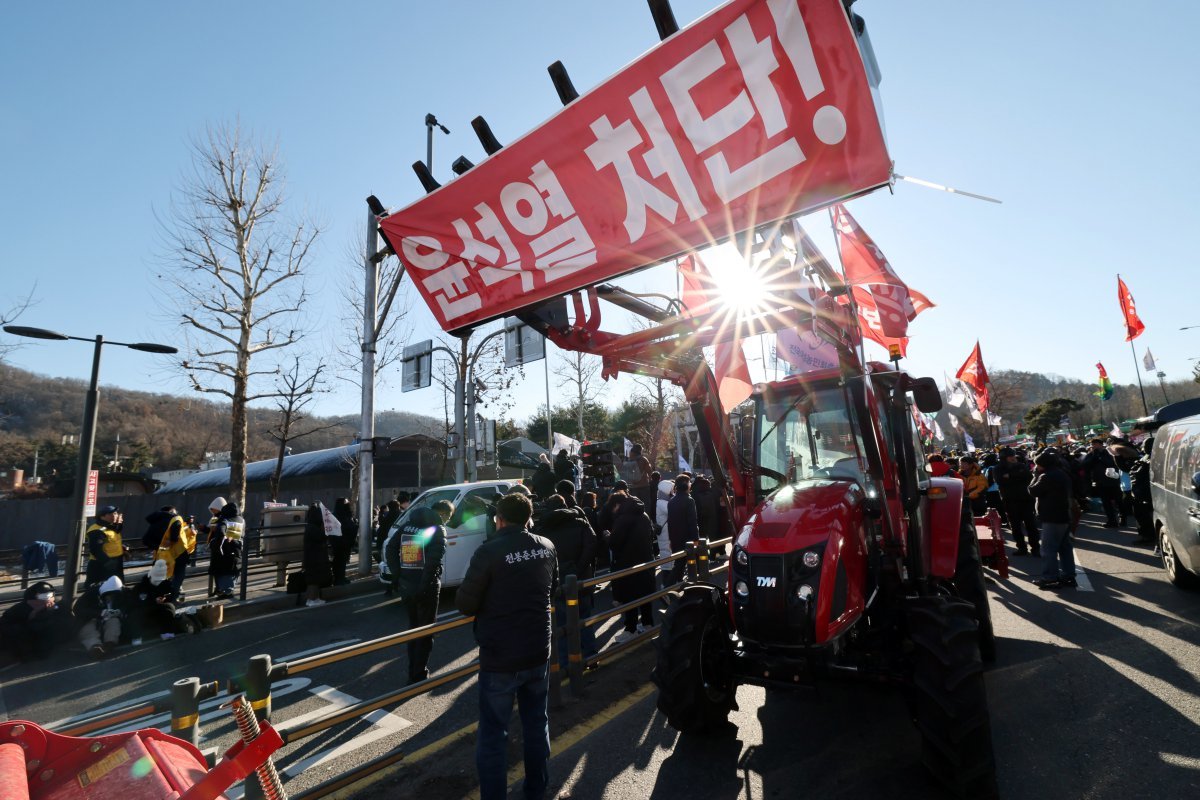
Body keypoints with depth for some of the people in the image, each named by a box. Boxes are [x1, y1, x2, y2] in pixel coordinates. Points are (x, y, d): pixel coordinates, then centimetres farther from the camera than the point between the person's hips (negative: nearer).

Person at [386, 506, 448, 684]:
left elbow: (390, 550, 5)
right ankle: (419, 675, 13)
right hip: (427, 589, -6)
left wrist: (397, 576, 4)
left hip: (406, 587, 6)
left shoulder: (407, 525, 9)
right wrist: (426, 584, -19)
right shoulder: (437, 529, -11)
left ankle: (413, 671, 29)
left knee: (413, 627, 21)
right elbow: (435, 559, -25)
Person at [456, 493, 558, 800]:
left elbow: (465, 604, -14)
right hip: (538, 652, 6)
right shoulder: (546, 546, -1)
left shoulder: (489, 551, -19)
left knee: (492, 736, 9)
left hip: (500, 658, -6)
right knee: (537, 724, 21)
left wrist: (485, 604, 6)